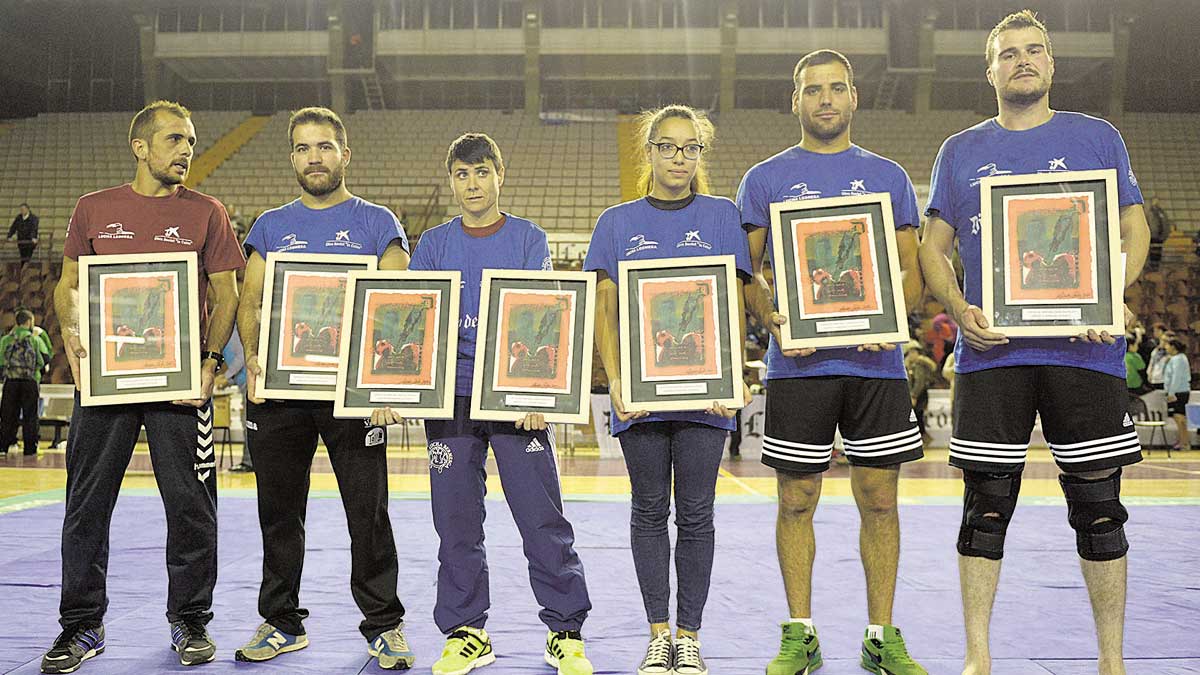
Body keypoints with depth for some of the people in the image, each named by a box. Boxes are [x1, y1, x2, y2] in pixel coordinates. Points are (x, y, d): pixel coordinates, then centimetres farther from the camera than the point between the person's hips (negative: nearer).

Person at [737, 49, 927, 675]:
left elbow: (911, 269, 11)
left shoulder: (888, 176, 13)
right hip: (798, 362, -1)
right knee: (797, 500, 3)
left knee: (879, 499, 5)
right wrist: (771, 317, -13)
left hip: (876, 362, 1)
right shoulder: (765, 179, 8)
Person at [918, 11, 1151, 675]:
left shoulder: (1097, 137, 11)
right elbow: (933, 247, 12)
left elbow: (1134, 229, 9)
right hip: (990, 351, 0)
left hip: (1085, 349, 0)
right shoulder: (960, 151, 12)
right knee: (986, 507, 3)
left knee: (1098, 507, 4)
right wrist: (959, 309, -7)